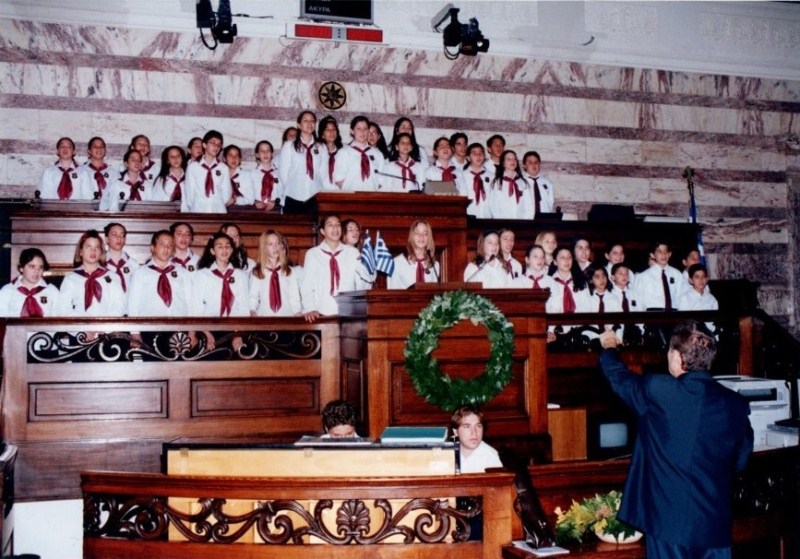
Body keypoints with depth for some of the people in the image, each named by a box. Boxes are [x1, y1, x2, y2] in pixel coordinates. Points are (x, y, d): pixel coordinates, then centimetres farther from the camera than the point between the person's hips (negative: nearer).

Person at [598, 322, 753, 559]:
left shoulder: (657, 391, -13)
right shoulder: (736, 405, -2)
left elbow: (618, 377, 7)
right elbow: (740, 461, 9)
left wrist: (609, 346, 26)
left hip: (669, 519, -3)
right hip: (715, 522, 3)